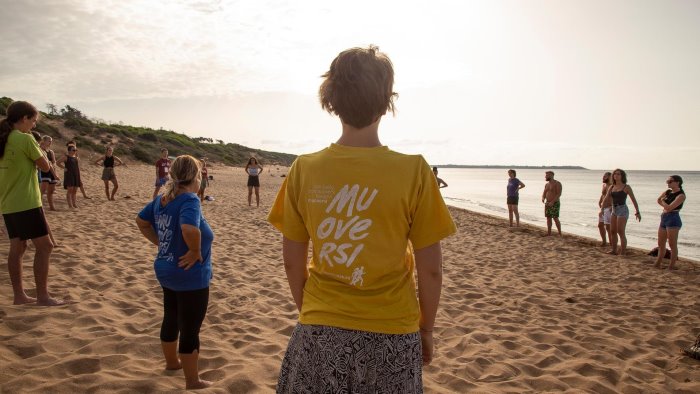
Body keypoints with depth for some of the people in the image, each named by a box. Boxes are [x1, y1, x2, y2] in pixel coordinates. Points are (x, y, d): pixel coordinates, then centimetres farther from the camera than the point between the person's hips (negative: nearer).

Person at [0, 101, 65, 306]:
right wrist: (39, 150, 9)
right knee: (44, 246, -3)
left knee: (17, 247, 12)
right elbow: (45, 166, -7)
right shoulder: (25, 139, -14)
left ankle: (19, 295, 17)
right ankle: (42, 296, -2)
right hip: (26, 204, -8)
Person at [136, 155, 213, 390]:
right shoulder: (190, 200, -25)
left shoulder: (162, 199, 2)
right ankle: (192, 381, 17)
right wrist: (196, 251, -26)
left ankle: (171, 362, 45)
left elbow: (141, 221, 16)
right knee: (190, 330, 4)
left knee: (171, 320, 25)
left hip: (167, 271, 9)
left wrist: (160, 243, 11)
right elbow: (190, 229, -43)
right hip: (191, 277, -9)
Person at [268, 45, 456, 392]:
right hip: (390, 334, -1)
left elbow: (292, 262, 0)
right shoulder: (414, 171, -14)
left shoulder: (304, 170, -8)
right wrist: (426, 330, 7)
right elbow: (430, 270, -8)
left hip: (319, 330, 2)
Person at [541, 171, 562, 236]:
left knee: (555, 219, -11)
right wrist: (543, 198, -14)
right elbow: (544, 194, 9)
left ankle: (560, 234, -2)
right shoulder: (546, 184, 10)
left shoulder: (558, 183, -13)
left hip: (555, 204, -7)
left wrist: (552, 202, -27)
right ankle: (549, 233, 12)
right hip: (548, 204, 7)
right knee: (548, 218, 6)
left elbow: (559, 194, -19)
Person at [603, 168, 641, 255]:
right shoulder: (612, 187, 10)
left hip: (623, 210, -6)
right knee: (612, 231, 9)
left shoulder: (626, 187, -4)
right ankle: (614, 250, 20)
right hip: (614, 210, 6)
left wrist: (637, 212, -6)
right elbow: (606, 198, 7)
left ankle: (623, 252, -4)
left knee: (621, 232, -9)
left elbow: (633, 200, -3)